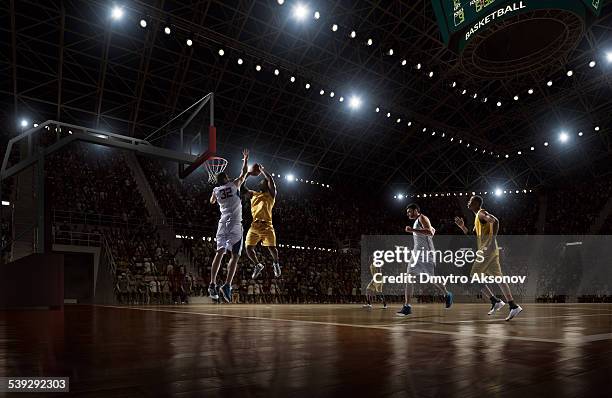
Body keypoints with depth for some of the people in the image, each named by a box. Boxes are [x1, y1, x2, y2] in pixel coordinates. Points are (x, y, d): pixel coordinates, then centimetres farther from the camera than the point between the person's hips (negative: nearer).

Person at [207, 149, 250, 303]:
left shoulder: (216, 190, 14)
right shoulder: (234, 185, 5)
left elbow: (212, 201, 36)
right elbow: (244, 172, 19)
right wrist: (245, 159, 32)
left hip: (223, 222, 4)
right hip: (235, 223, -4)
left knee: (220, 252, 1)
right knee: (234, 255, -9)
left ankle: (212, 284, -9)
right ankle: (227, 285, -22)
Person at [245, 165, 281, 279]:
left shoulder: (270, 194, 9)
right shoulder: (253, 194, 24)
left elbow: (271, 180, -5)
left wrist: (262, 169, 5)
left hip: (266, 225, -5)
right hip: (254, 225, 5)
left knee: (272, 247, -10)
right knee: (248, 248, -3)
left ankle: (276, 263, 18)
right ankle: (257, 265, 18)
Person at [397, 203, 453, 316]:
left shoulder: (422, 218, -7)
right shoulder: (417, 221, 21)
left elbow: (430, 232, -25)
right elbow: (433, 230, 35)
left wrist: (413, 230, -29)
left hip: (426, 254, -9)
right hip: (416, 254, 9)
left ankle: (447, 295, 30)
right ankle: (407, 306, -9)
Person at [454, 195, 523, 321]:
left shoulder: (481, 213, -6)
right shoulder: (477, 218, 24)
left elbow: (495, 220, -25)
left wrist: (493, 237, -21)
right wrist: (462, 226, 18)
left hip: (488, 250, -10)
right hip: (489, 251, 10)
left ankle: (495, 301, -5)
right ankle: (513, 306, 3)